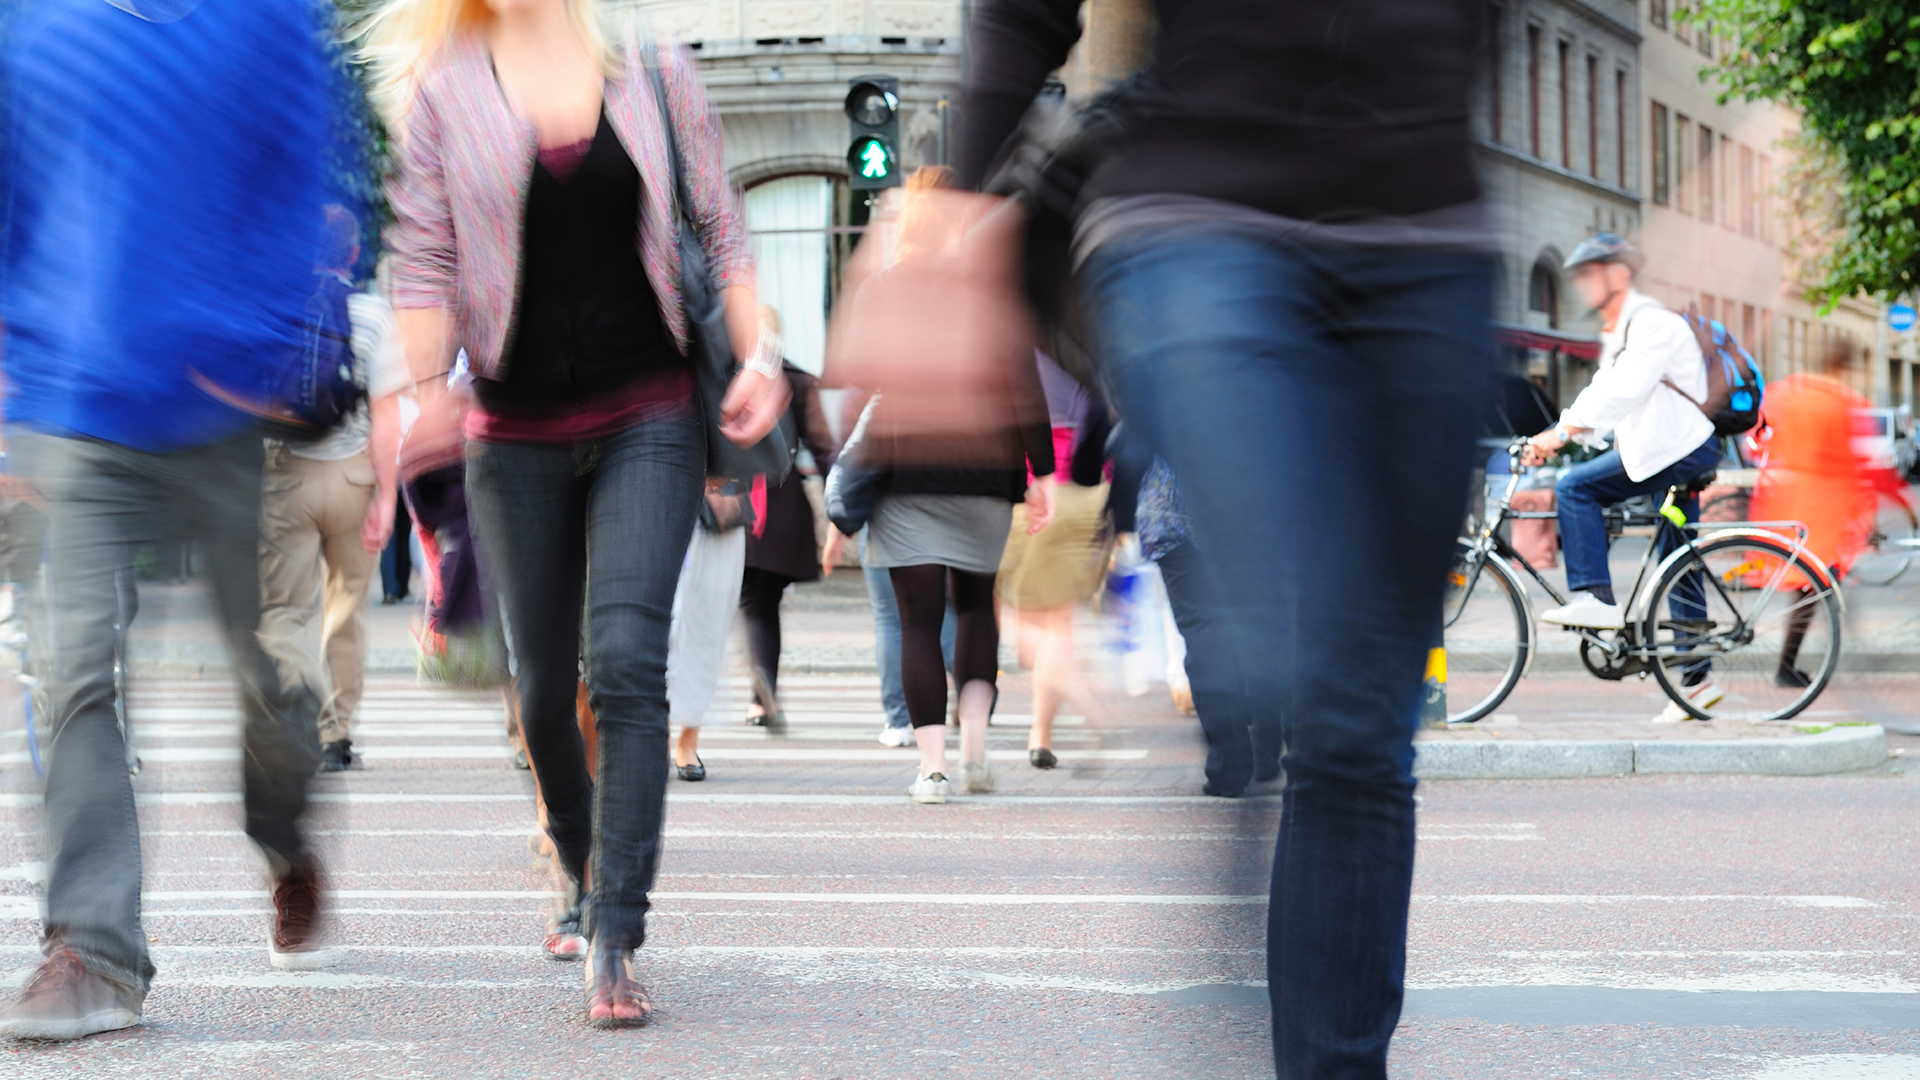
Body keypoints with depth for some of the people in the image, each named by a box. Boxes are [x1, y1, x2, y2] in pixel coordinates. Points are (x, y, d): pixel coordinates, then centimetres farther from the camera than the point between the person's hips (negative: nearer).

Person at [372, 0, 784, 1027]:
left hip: (648, 417, -1)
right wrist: (423, 390, -14)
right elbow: (425, 260, 0)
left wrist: (757, 354, -2)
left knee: (625, 659, -16)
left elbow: (720, 228, 9)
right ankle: (582, 873, 34)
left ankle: (614, 938, -17)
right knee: (543, 684, 7)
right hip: (517, 431, 1)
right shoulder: (443, 91, 3)